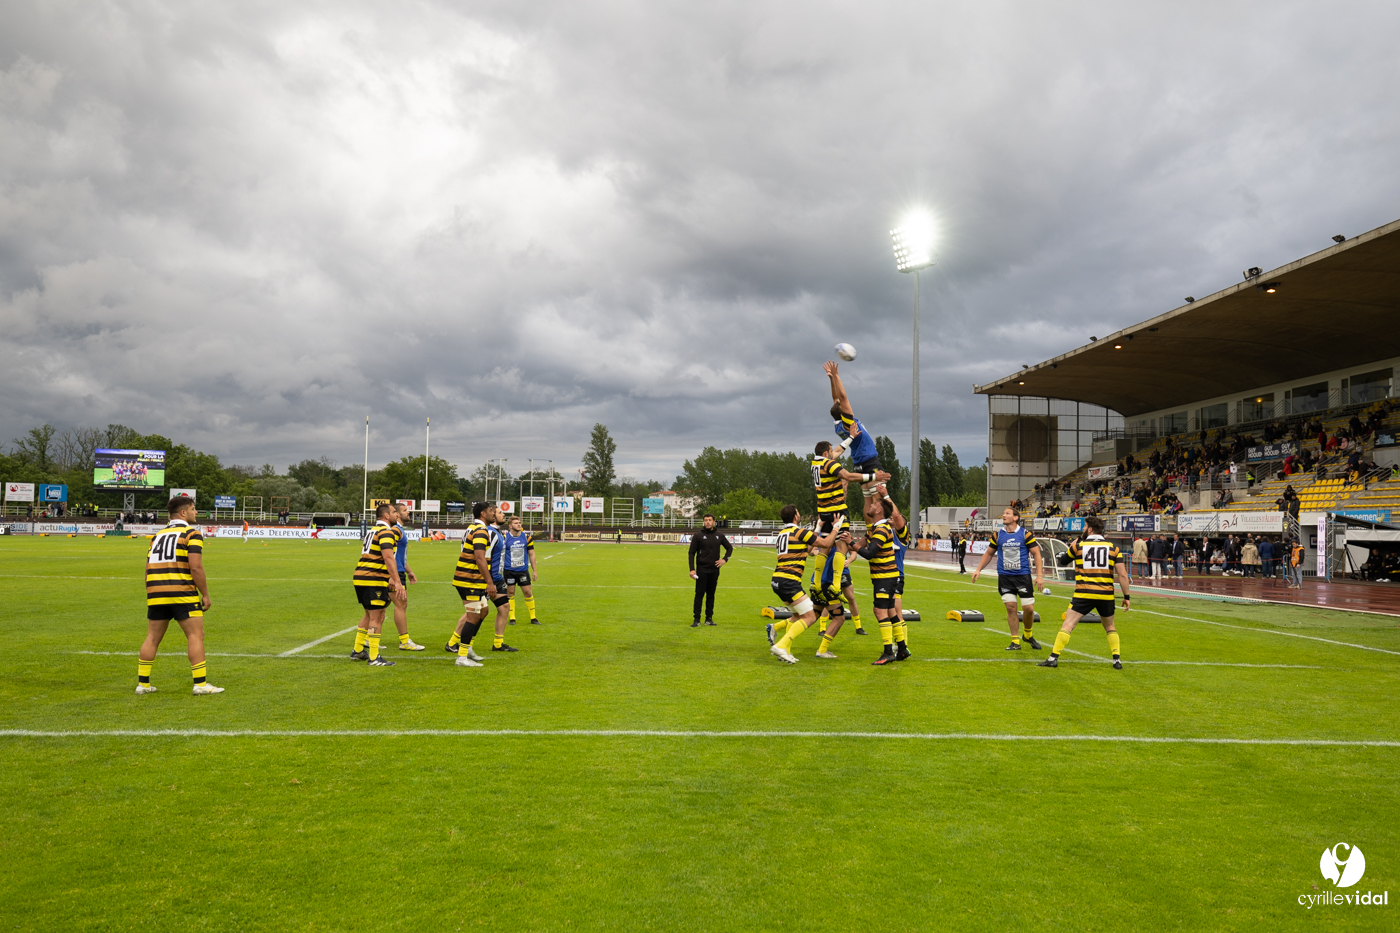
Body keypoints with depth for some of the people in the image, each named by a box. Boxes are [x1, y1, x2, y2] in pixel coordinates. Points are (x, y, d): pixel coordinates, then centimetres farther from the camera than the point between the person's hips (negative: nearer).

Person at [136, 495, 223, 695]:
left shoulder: (158, 535, 19)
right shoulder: (192, 533, -3)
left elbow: (148, 569, 17)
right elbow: (196, 567, -12)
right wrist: (205, 595, -5)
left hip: (156, 595, 7)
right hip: (182, 594, -7)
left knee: (152, 638, 13)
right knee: (196, 635, -2)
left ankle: (142, 684, 17)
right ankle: (200, 684, -3)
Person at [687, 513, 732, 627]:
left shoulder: (719, 535, 7)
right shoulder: (698, 535, -2)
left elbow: (730, 547, 21)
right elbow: (691, 553, -1)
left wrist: (725, 559, 4)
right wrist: (692, 569, -10)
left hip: (714, 570, 3)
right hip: (702, 569, -3)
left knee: (711, 595, 8)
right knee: (699, 595, -4)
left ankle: (709, 618, 14)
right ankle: (696, 619, -1)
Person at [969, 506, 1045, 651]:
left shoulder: (1025, 533, -3)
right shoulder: (998, 534, 4)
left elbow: (1036, 553, -2)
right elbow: (989, 553, 15)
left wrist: (1040, 575, -8)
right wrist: (978, 569, 6)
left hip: (1023, 576, -1)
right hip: (1004, 577, 2)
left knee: (1029, 608, -1)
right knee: (1011, 607, -4)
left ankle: (1028, 635, 26)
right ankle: (1015, 641, 6)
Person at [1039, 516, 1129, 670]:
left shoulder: (1078, 545, 1)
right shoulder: (1113, 547, 3)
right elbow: (1122, 574, -1)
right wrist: (1126, 596, 5)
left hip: (1083, 594, -2)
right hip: (1106, 595, 2)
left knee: (1068, 624, -3)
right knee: (1109, 627, 22)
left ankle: (1054, 657, -10)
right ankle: (1117, 659, 15)